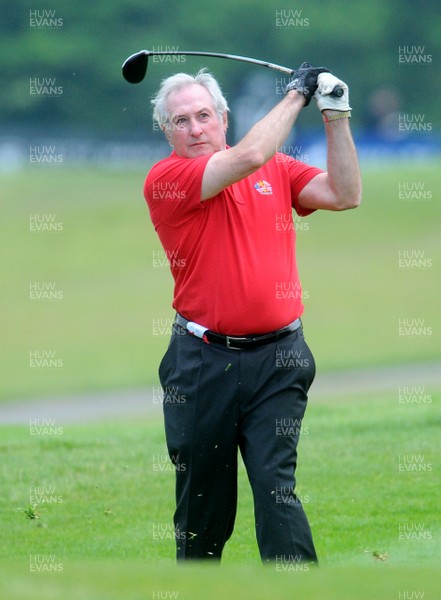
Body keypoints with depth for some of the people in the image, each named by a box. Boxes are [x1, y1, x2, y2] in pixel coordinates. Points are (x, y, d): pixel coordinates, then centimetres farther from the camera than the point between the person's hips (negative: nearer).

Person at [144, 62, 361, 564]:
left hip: (276, 358, 1)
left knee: (275, 482, -10)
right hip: (202, 361, -1)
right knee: (202, 489, 9)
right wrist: (296, 95, -6)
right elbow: (247, 158, -16)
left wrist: (336, 116, -5)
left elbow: (344, 195, 2)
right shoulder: (165, 179, -4)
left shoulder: (278, 169, 11)